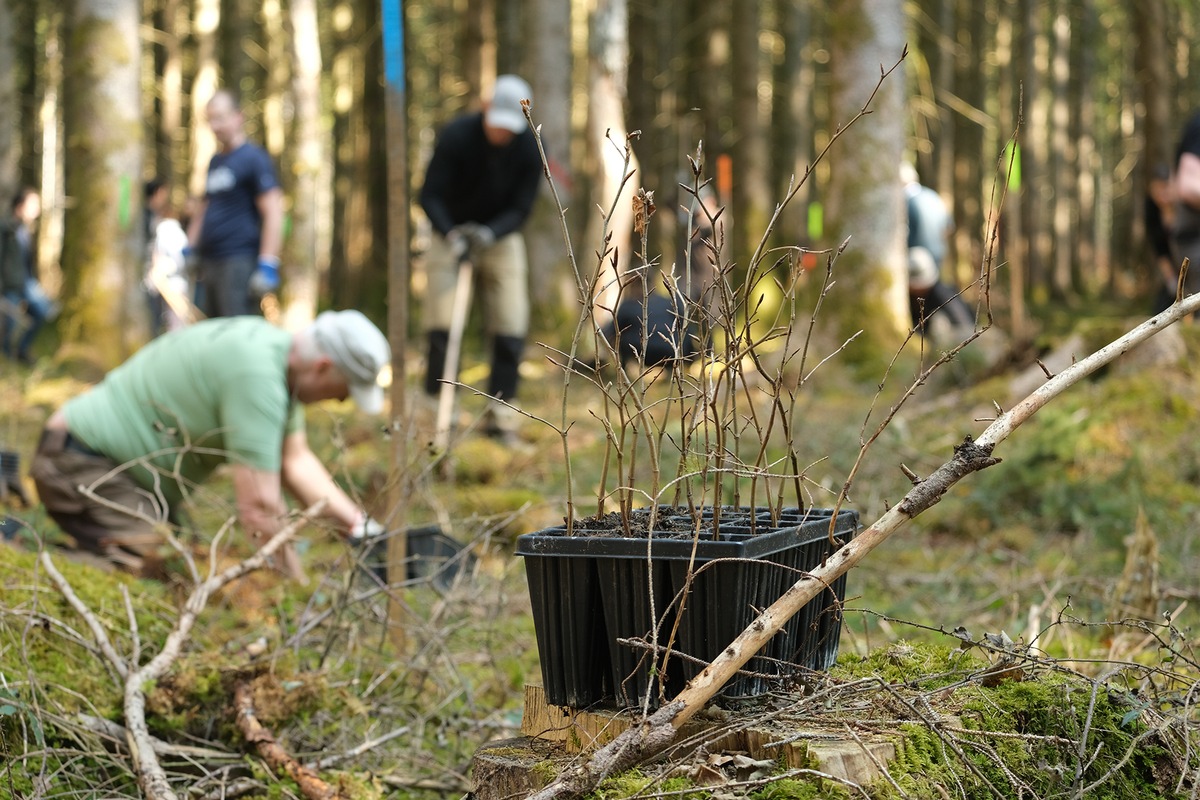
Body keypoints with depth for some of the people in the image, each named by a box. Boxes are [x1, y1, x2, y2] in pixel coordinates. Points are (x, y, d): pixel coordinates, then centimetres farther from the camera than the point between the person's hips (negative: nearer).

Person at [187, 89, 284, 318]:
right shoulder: (215, 161, 19)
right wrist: (189, 251, 22)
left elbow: (273, 213, -14)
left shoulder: (254, 158, -7)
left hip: (239, 264, -9)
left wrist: (267, 266, -21)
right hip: (210, 263, 9)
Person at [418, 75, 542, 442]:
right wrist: (450, 233, -35)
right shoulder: (456, 135, -21)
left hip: (501, 236, 2)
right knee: (440, 325, -10)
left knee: (511, 327, -6)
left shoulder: (530, 149, -16)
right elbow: (430, 195, -18)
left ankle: (501, 415, 2)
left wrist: (490, 232, -31)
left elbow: (521, 208, -12)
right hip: (452, 233, -2)